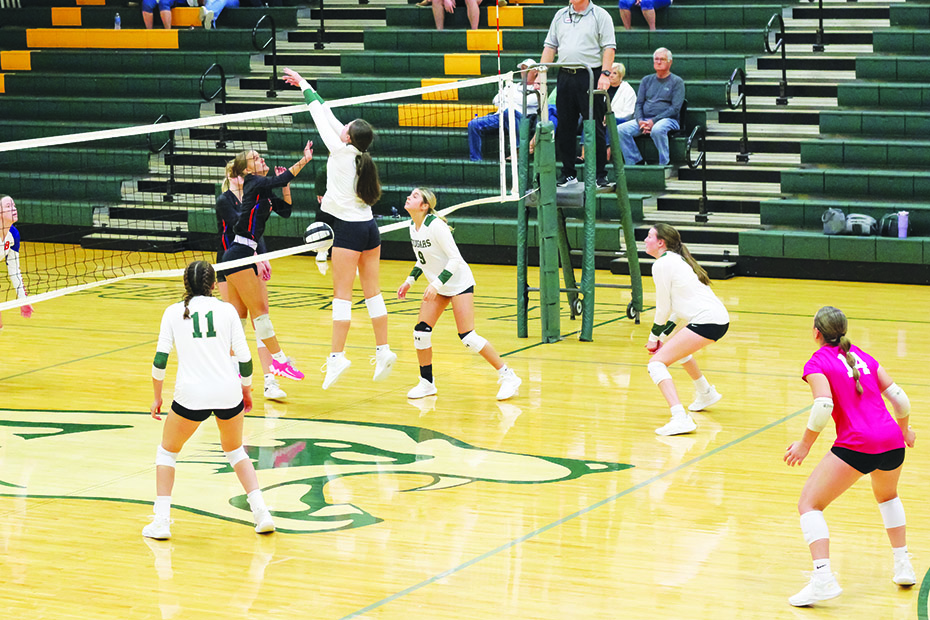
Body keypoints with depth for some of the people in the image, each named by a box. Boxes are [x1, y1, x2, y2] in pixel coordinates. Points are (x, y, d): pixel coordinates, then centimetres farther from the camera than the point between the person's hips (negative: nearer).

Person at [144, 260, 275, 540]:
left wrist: (157, 398, 12)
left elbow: (160, 359, 1)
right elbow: (244, 357, 4)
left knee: (166, 451, 20)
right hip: (228, 392, 2)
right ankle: (261, 511, 12)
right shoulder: (227, 310, 6)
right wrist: (247, 391, 19)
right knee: (235, 450, 25)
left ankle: (161, 521, 9)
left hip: (191, 395, -1)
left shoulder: (174, 312, 5)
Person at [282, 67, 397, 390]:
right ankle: (384, 351, 11)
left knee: (342, 295, -7)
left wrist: (305, 85, 9)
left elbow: (320, 116, -2)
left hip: (349, 228, -8)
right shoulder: (360, 154, 6)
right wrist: (304, 84, 23)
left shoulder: (341, 151, -12)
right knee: (372, 291, 9)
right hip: (369, 226, 8)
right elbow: (327, 115, 14)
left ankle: (337, 356, -9)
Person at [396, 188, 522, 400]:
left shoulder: (435, 225, -23)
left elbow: (455, 258, -23)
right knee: (421, 331, -2)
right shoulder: (413, 226, 2)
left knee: (468, 337, -14)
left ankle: (508, 376, -4)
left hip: (459, 283, -8)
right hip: (437, 286, 8)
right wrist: (410, 280, 7)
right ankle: (426, 383, 13)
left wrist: (436, 284, -29)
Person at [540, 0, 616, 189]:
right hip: (565, 77, 5)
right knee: (564, 127, 6)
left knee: (595, 128, -3)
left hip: (591, 77, -5)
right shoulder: (560, 16, 15)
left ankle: (600, 175, 3)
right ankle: (568, 173, 15)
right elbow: (550, 46, 16)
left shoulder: (600, 16, 0)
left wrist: (605, 74, -18)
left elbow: (609, 47, -7)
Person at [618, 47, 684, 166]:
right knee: (621, 130, -21)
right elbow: (639, 103, 15)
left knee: (657, 130, -41)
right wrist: (640, 121, -7)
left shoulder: (677, 82, 4)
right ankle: (634, 162, -17)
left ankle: (664, 164, -31)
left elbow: (675, 108, -6)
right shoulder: (647, 80, 20)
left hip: (667, 119, -5)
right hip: (644, 119, 5)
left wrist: (653, 121, -16)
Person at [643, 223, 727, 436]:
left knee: (657, 364, -13)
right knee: (677, 347, 38)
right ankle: (706, 393, 53)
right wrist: (663, 335, 22)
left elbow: (663, 308, -4)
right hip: (720, 317, 10)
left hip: (706, 321, -10)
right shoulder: (678, 260, 21)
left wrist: (654, 337, 8)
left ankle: (681, 418, -31)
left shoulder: (662, 265, -7)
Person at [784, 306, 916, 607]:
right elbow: (898, 397, 16)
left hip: (856, 446, -6)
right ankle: (903, 566, 34)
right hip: (892, 441, 6)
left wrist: (805, 444, -3)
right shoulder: (863, 357, 17)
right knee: (887, 495, 36)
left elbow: (823, 406, -14)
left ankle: (823, 579, -15)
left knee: (809, 504, 2)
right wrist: (904, 429, 34)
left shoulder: (817, 363, 1)